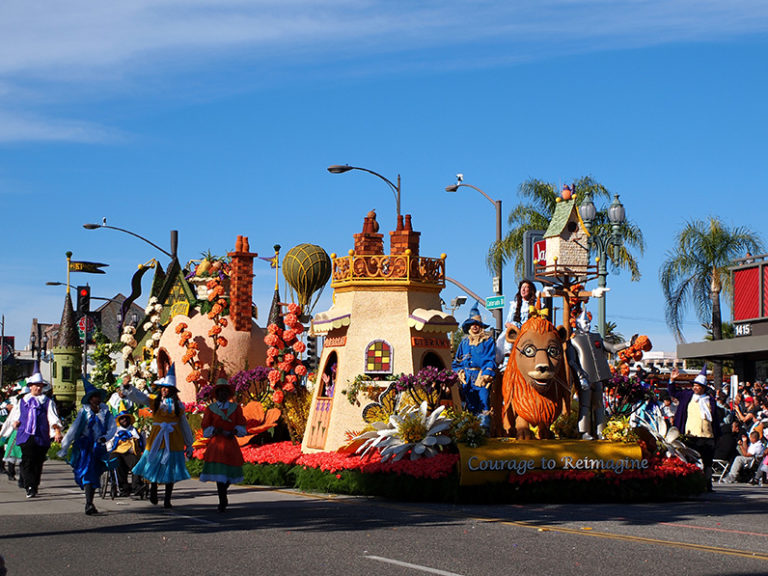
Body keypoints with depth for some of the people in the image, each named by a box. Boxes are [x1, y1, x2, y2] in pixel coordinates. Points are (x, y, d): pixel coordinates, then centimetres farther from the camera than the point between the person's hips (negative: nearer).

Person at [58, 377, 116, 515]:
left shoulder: (106, 413, 9)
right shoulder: (84, 413, 3)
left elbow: (113, 427, 2)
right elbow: (73, 430, 3)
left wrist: (105, 437, -20)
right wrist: (64, 449, 2)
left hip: (99, 446, 3)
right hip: (84, 446, -3)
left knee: (95, 475, 6)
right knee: (87, 472, -18)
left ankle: (89, 504, 20)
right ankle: (89, 504, -27)